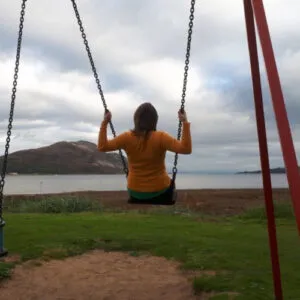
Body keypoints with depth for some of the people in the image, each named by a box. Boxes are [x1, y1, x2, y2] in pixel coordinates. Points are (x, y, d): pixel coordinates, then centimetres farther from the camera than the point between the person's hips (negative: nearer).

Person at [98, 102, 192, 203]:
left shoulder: (127, 137, -16)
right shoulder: (160, 137, -22)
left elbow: (102, 147, -8)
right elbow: (186, 149, -29)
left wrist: (104, 122, -4)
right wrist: (185, 122, -26)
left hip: (135, 191, 2)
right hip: (159, 190, -2)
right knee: (170, 182, 34)